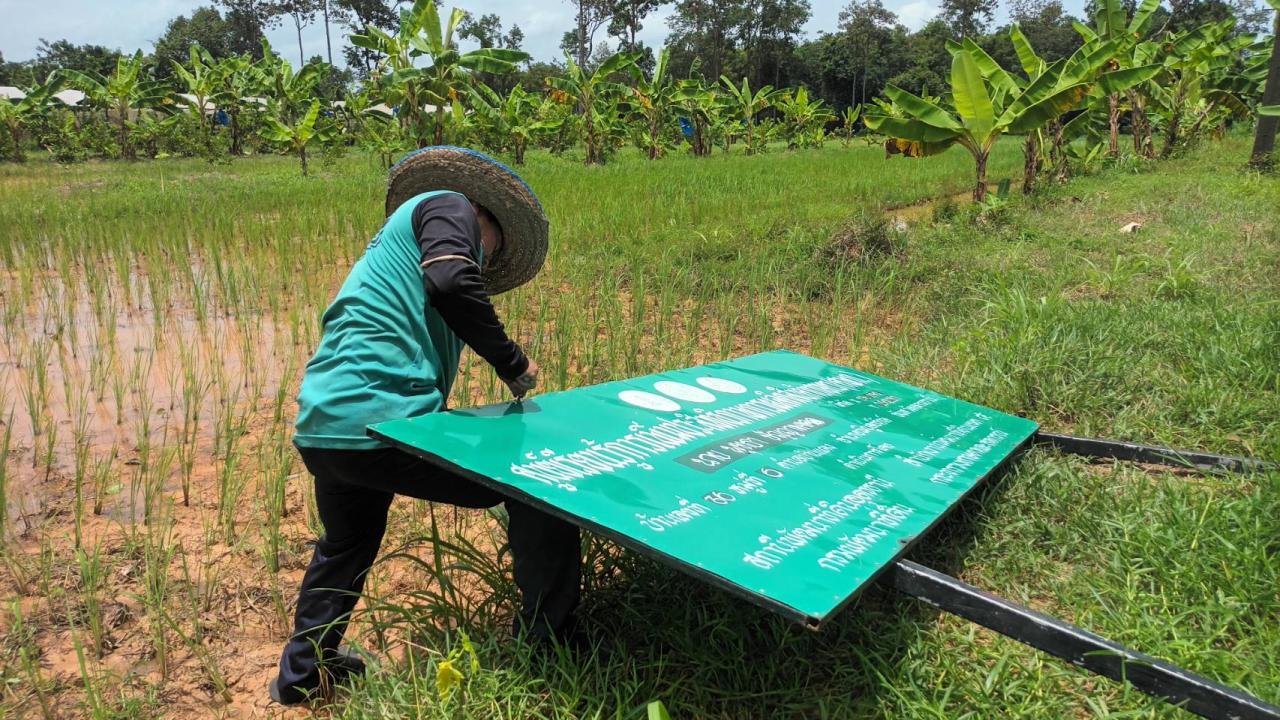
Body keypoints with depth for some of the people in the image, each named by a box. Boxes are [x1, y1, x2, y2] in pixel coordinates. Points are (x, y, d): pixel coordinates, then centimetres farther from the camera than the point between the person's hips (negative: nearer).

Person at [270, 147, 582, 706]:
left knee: (345, 547, 34)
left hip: (320, 428, 10)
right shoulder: (448, 204, 6)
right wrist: (513, 364, -7)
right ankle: (547, 650, 7)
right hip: (381, 419, -10)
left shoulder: (402, 232, 32)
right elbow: (451, 283, -17)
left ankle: (302, 673, 50)